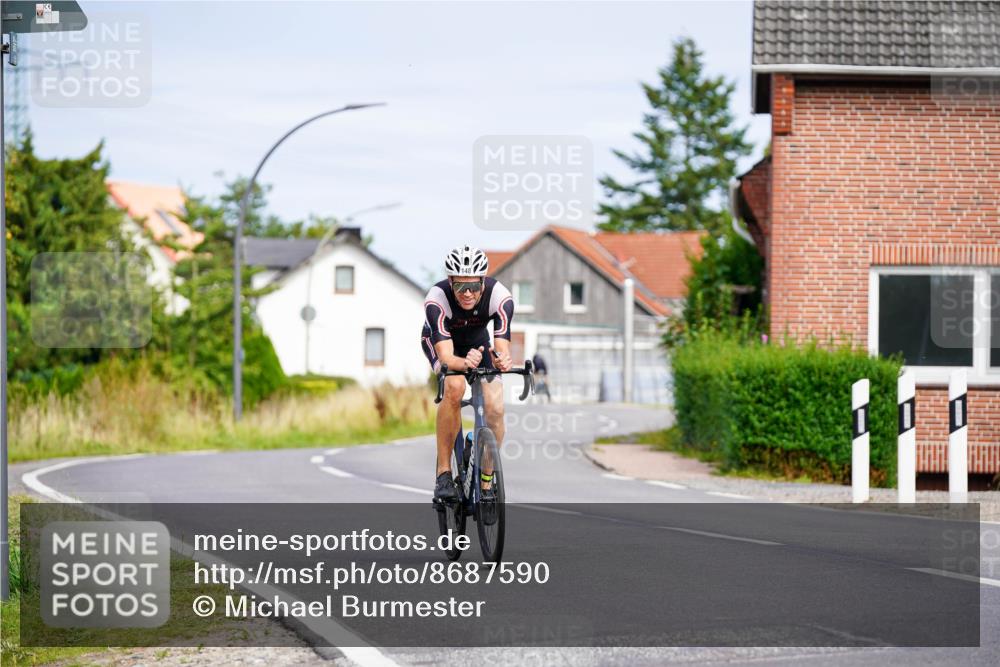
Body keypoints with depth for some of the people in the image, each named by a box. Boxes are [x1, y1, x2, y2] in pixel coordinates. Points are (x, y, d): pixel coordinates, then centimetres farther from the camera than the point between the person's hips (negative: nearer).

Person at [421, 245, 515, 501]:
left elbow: (502, 346, -39)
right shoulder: (437, 299, -38)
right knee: (454, 387, -33)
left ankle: (486, 481, 4)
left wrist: (501, 360, -62)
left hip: (478, 342, 2)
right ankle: (443, 473, -23)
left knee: (495, 408, -17)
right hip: (440, 341, -2)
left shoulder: (500, 296, -33)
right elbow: (446, 356, -46)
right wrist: (464, 363, -68)